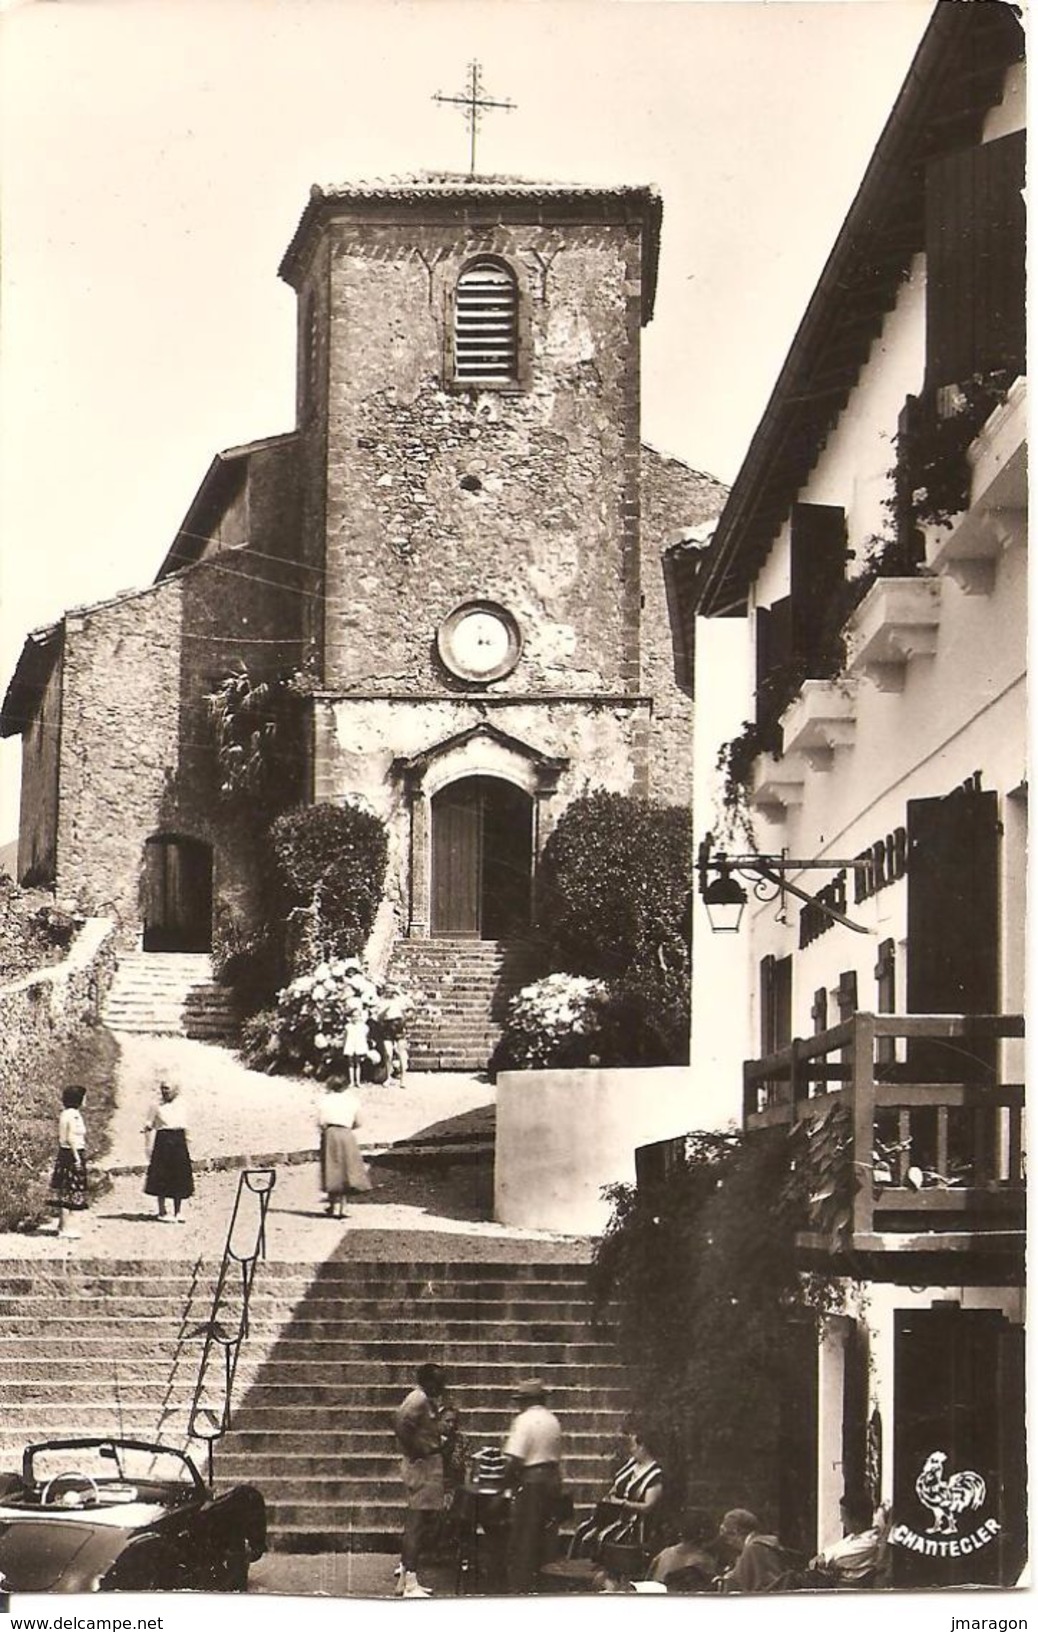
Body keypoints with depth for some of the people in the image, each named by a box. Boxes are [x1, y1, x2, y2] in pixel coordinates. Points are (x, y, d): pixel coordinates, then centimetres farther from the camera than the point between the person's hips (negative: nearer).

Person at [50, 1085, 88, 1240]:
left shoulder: (64, 1113, 13)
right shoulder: (74, 1114, -15)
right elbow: (72, 1138, -19)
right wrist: (77, 1157, -19)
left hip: (64, 1154, 10)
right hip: (73, 1154, -10)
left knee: (64, 1193, 15)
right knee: (71, 1193, -5)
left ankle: (63, 1226, 23)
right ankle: (66, 1229, -4)